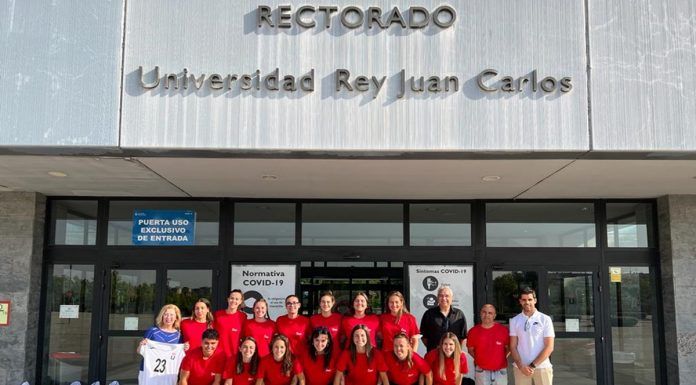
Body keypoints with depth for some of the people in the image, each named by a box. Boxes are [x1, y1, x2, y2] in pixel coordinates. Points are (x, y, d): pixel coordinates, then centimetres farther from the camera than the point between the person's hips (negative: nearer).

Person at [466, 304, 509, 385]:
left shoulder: (503, 330, -5)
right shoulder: (473, 331, -3)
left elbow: (509, 348, 7)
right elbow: (470, 350, 8)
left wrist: (501, 358, 0)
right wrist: (481, 359, 1)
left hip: (500, 371, 0)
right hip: (482, 372, 0)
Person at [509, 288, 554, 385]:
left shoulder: (545, 319, -1)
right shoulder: (514, 321, 5)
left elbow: (549, 347, -4)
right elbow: (513, 346, 5)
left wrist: (533, 365, -10)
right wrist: (521, 366, -9)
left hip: (542, 367, -2)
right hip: (520, 368, 2)